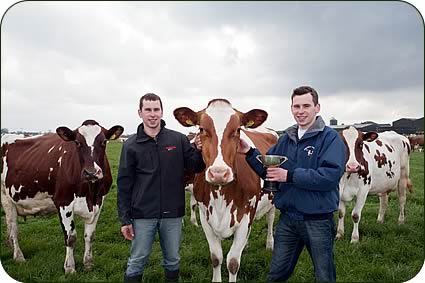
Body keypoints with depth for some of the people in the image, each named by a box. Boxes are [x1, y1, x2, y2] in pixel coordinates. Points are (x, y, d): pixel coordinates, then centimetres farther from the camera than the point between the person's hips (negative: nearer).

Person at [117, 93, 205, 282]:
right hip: (142, 215, -1)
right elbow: (124, 184, -1)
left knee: (173, 261, 16)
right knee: (137, 261, 9)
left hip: (173, 213, 1)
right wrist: (124, 219, -3)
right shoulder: (131, 145, -2)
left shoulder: (179, 139, 0)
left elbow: (196, 167, 3)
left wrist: (199, 149, -17)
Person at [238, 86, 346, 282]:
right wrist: (249, 152, -6)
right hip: (287, 217, 5)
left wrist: (290, 176, -25)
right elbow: (268, 170, 10)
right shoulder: (286, 139, 8)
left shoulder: (330, 138, -11)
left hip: (318, 220, -5)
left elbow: (331, 176, -25)